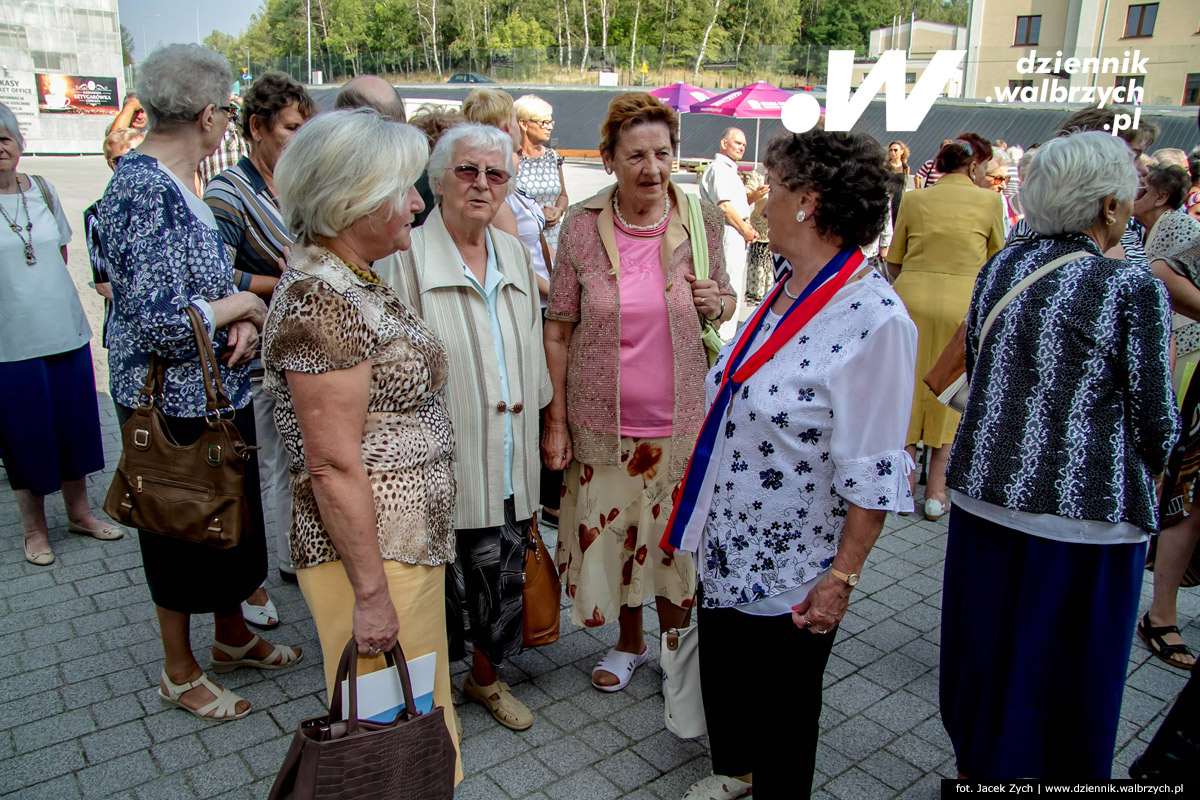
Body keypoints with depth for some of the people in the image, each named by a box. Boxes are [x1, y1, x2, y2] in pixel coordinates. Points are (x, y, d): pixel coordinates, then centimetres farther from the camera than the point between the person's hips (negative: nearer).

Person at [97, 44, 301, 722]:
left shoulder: (179, 182, 8)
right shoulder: (144, 190, -22)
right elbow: (158, 320, -28)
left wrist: (241, 323, -6)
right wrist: (240, 305, -14)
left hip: (219, 389, 9)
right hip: (173, 404, -9)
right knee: (183, 534, 8)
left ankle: (233, 636, 42)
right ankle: (181, 673, 29)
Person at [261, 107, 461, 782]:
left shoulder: (357, 283, 9)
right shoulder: (320, 298, -21)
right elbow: (333, 467, -23)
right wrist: (370, 592, -19)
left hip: (412, 540, 10)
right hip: (371, 550, -9)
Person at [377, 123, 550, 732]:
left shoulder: (514, 255, 9)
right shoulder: (406, 257, -11)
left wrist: (537, 415, 17)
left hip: (508, 465, 6)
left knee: (502, 577, 18)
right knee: (439, 582, 8)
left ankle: (486, 677, 42)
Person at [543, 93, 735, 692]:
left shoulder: (702, 220, -3)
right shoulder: (581, 225, -6)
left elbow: (726, 303, 11)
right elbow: (558, 329, -2)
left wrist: (717, 303, -14)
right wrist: (556, 419, -4)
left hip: (681, 418, 0)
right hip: (603, 419, 0)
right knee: (612, 531, 14)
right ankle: (629, 643, 40)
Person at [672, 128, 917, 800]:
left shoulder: (875, 318, -24)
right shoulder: (787, 293, 2)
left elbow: (872, 473, -22)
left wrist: (843, 577, -18)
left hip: (794, 567, -7)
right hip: (728, 542, 8)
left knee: (782, 705, 16)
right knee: (722, 669, 25)